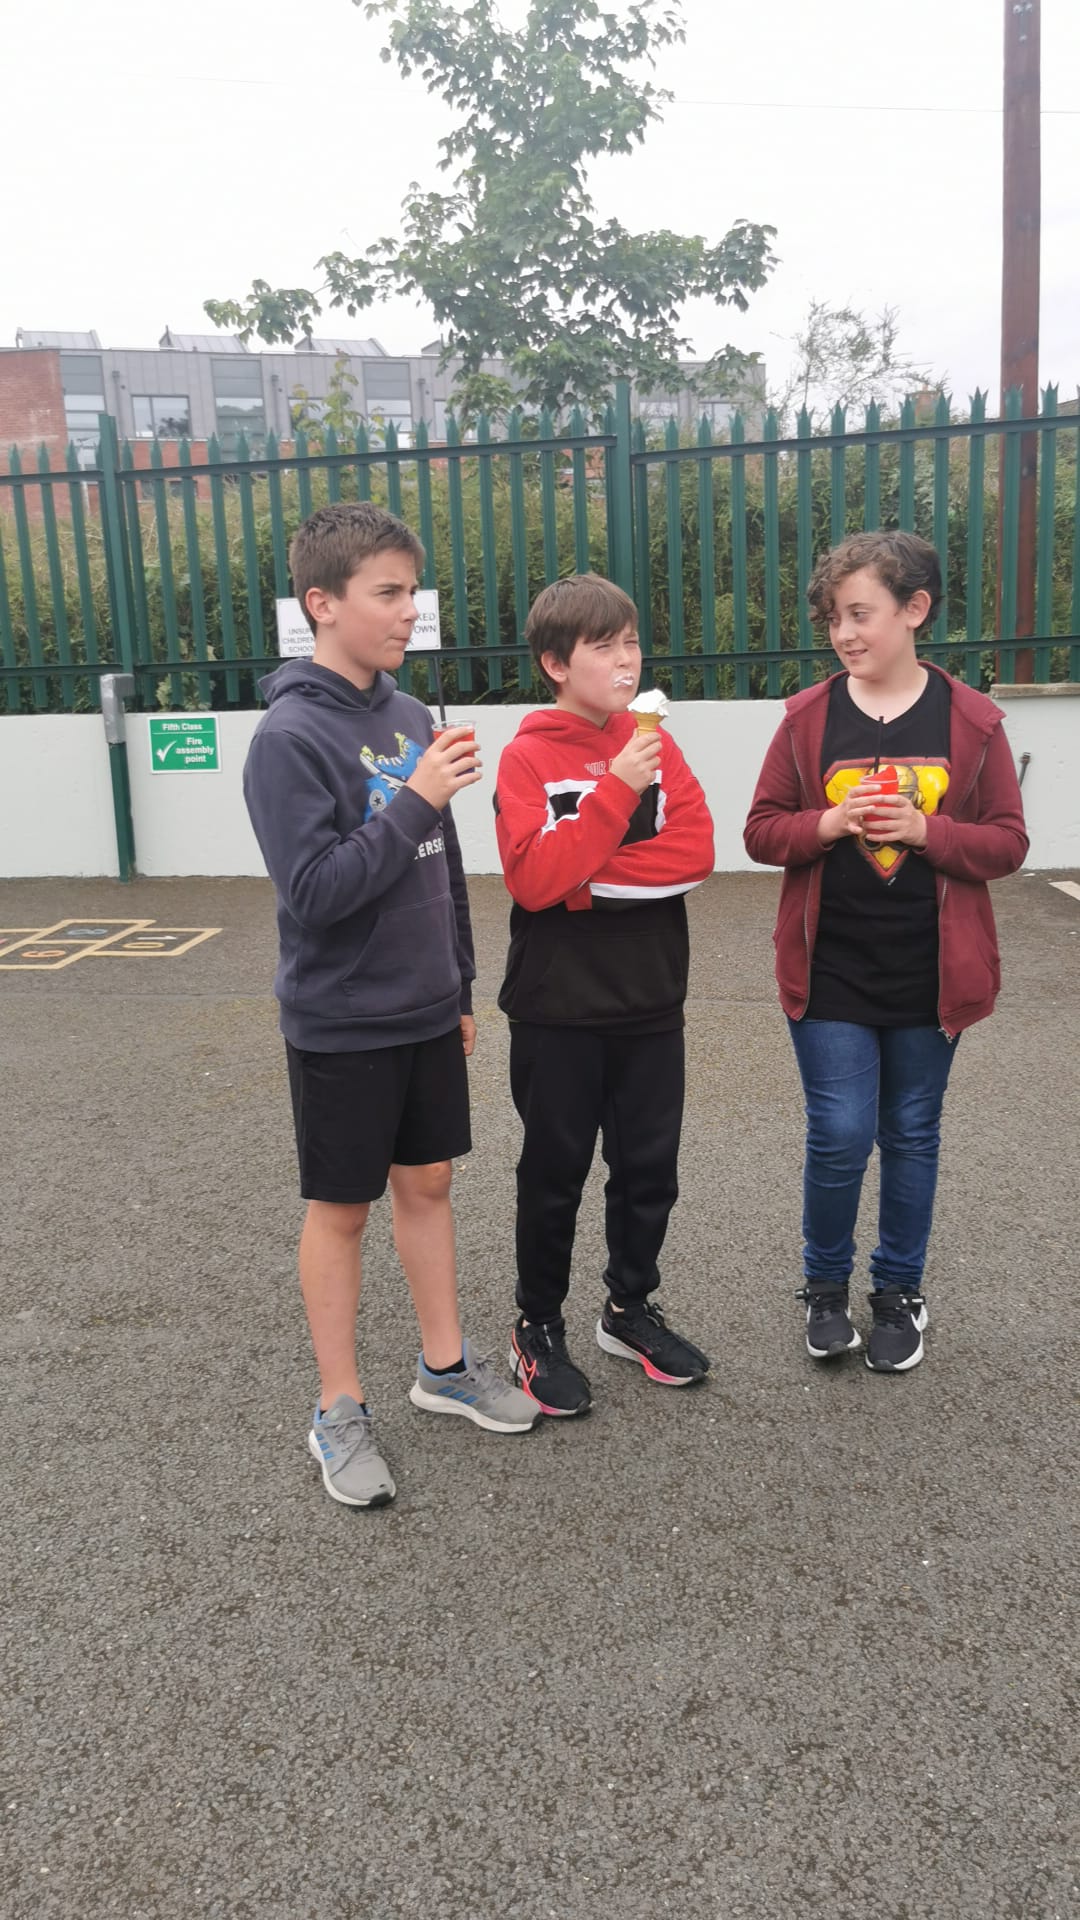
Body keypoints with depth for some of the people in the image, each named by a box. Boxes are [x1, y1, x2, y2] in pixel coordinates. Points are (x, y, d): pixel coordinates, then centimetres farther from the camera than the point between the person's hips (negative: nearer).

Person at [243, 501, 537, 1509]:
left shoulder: (409, 717, 5)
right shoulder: (290, 735, -16)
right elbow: (314, 890, -23)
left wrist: (459, 987, 15)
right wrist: (416, 800, -25)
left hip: (425, 1012, 6)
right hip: (341, 1022, -6)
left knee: (427, 1182, 17)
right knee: (341, 1207, 7)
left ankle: (444, 1363, 34)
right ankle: (339, 1410, 23)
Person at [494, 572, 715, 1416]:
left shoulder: (656, 744, 3)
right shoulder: (528, 756, -9)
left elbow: (696, 853, -7)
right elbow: (534, 878, -20)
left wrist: (589, 875, -16)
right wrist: (616, 791, -25)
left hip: (650, 1003, 4)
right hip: (558, 1008, -4)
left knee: (649, 1167, 13)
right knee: (555, 1173, 9)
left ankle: (631, 1307, 33)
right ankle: (539, 1328, 25)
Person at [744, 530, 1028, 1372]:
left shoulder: (970, 720, -3)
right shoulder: (808, 718, -1)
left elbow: (1008, 843, -1)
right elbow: (763, 830, 2)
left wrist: (926, 830, -19)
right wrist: (825, 825, -17)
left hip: (930, 973, 1)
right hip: (829, 971, 0)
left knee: (911, 1136, 12)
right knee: (840, 1136, -1)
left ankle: (899, 1292, 31)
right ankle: (826, 1284, 24)